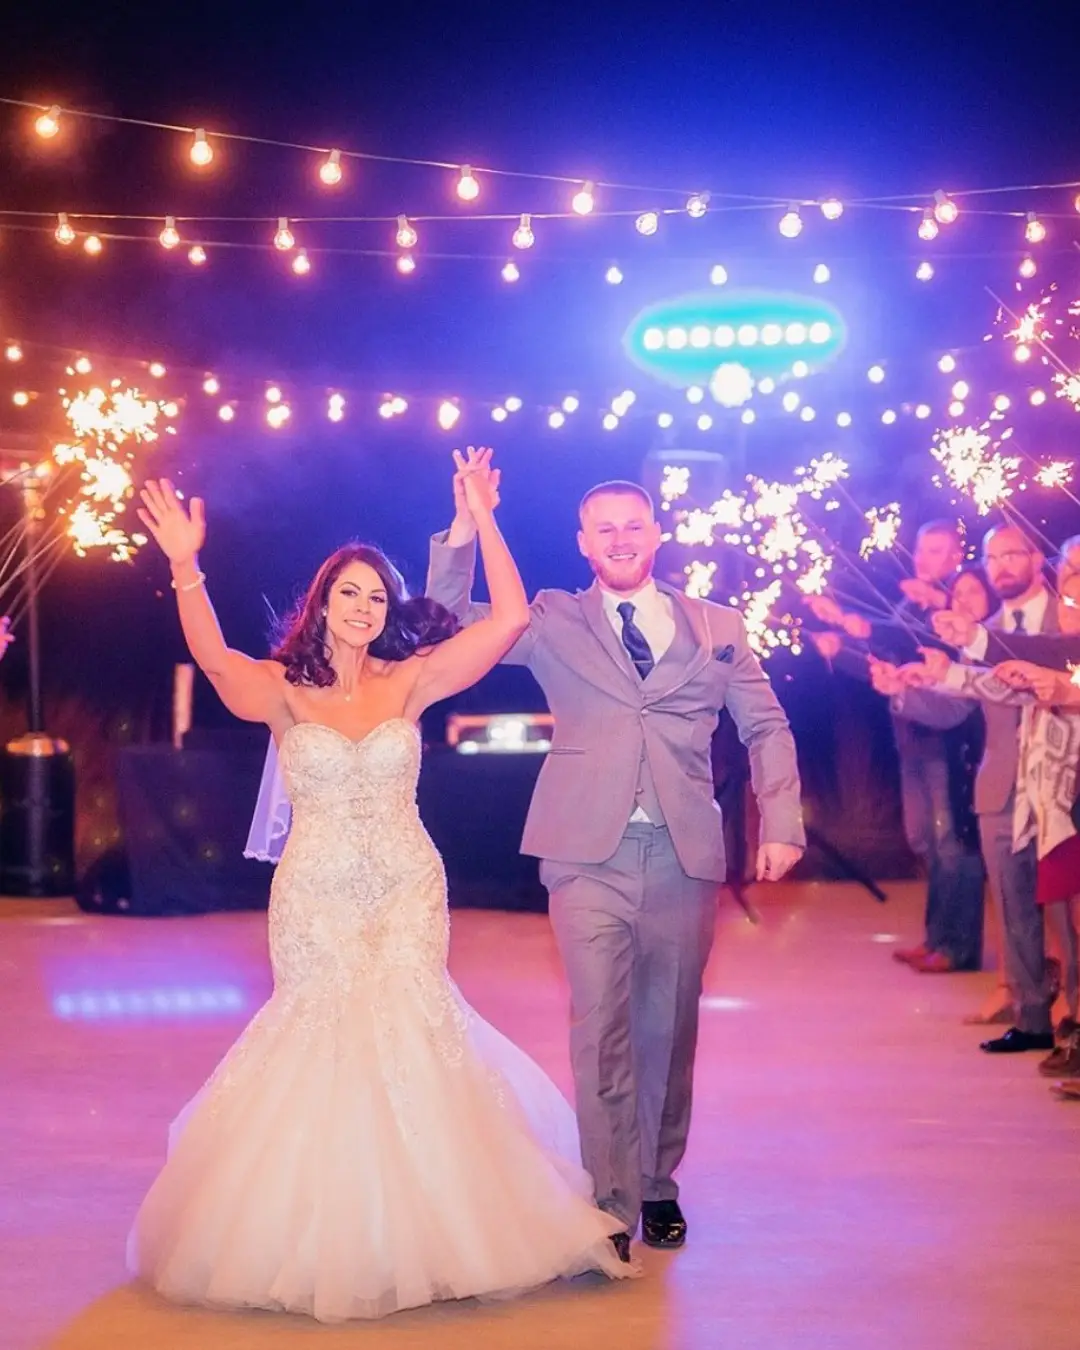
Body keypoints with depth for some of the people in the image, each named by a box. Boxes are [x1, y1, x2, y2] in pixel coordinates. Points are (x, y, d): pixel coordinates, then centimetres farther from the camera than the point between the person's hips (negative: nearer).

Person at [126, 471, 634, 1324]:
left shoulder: (408, 682, 1)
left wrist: (481, 521, -11)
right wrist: (185, 567, -36)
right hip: (316, 895, -1)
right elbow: (212, 657, -23)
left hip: (409, 892, 1)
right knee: (322, 1038, 3)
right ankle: (319, 1239, 18)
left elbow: (510, 619, -6)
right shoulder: (280, 691, -3)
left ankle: (414, 1234, 11)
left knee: (407, 1035, -3)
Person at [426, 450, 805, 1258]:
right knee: (602, 1028, -7)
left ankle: (658, 1186, 24)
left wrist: (782, 824, 0)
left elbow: (766, 727, 13)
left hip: (685, 855, 2)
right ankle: (612, 1203, -1)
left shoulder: (718, 628, 12)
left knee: (667, 1028, 9)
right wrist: (465, 529, -9)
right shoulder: (554, 622, 9)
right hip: (590, 853, -1)